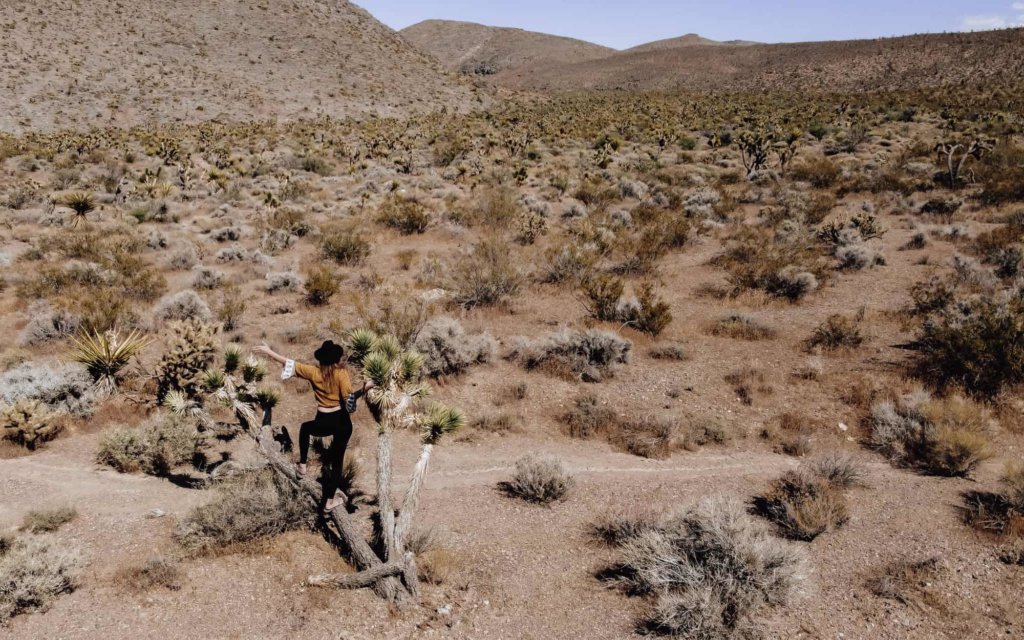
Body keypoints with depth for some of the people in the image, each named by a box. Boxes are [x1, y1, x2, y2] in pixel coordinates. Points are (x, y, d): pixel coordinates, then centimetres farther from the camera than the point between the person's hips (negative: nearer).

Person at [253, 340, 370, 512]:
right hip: (343, 422, 0)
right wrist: (365, 388, -15)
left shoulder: (314, 372, -7)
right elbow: (349, 398, -21)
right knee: (337, 460, 14)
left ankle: (303, 465, 37)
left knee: (305, 428, 37)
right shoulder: (341, 372, -11)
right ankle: (330, 501, 22)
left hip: (323, 423, 0)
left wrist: (269, 352, 6)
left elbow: (289, 363, -2)